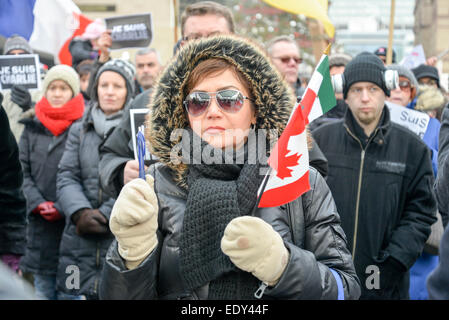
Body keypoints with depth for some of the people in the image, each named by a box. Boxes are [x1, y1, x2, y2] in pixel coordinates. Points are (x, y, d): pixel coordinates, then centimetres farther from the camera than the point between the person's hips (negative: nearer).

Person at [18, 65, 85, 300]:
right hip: (39, 225, 4)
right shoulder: (32, 128, 11)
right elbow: (23, 173, 8)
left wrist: (62, 208, -15)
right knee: (43, 291, 13)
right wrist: (38, 204, -7)